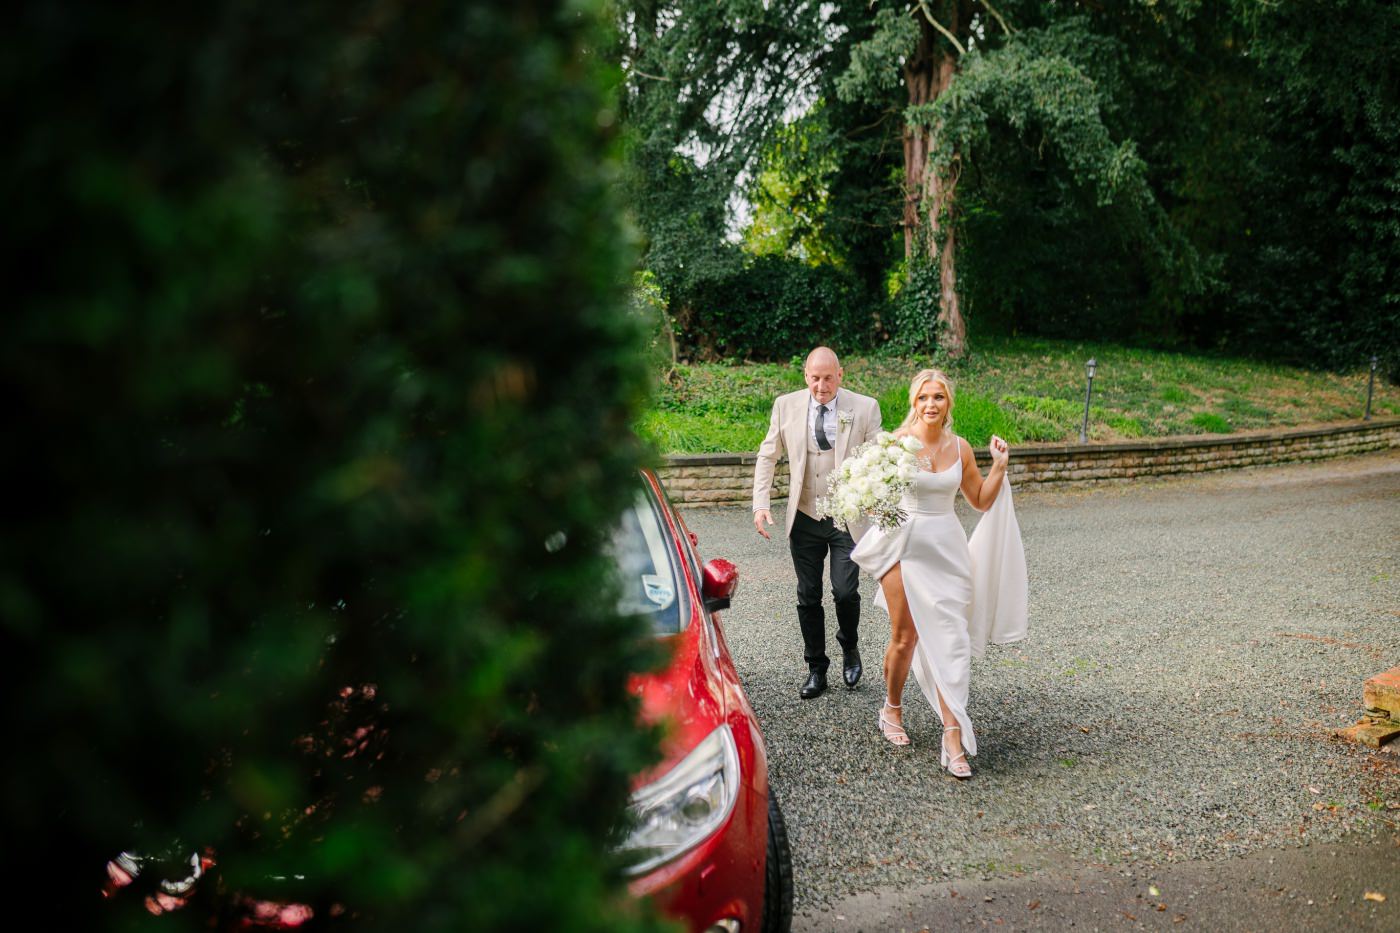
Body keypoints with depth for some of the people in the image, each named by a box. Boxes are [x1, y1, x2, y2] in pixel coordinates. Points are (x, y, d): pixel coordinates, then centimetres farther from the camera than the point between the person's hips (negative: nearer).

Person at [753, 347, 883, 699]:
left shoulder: (864, 408, -5)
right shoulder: (786, 405, 0)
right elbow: (767, 456, 7)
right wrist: (760, 503, -3)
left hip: (847, 518, -2)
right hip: (804, 517, 2)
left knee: (845, 592, -8)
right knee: (808, 597, 8)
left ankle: (849, 648, 24)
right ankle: (816, 669, 24)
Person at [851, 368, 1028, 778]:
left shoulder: (960, 448, 4)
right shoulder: (897, 443, -7)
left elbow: (981, 500, 15)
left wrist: (999, 467, 2)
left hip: (947, 548, 3)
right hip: (905, 544, -3)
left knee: (950, 639, -2)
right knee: (905, 638, 5)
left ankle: (953, 741, -1)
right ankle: (892, 710, 32)